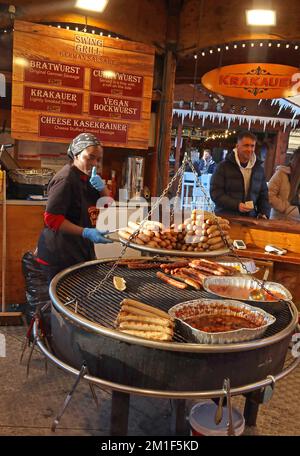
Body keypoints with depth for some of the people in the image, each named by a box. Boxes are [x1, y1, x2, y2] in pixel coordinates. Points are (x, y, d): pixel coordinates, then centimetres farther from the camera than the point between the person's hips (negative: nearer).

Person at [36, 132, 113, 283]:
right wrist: (86, 233, -28)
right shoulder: (65, 179, -18)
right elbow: (52, 219, -23)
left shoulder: (87, 177, 10)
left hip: (81, 251, 9)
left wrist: (102, 188, -8)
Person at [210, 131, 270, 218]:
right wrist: (236, 205, -18)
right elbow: (215, 193, -8)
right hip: (225, 217, -3)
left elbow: (263, 195, 20)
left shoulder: (259, 169, 13)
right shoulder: (223, 167, -1)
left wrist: (264, 213, 5)